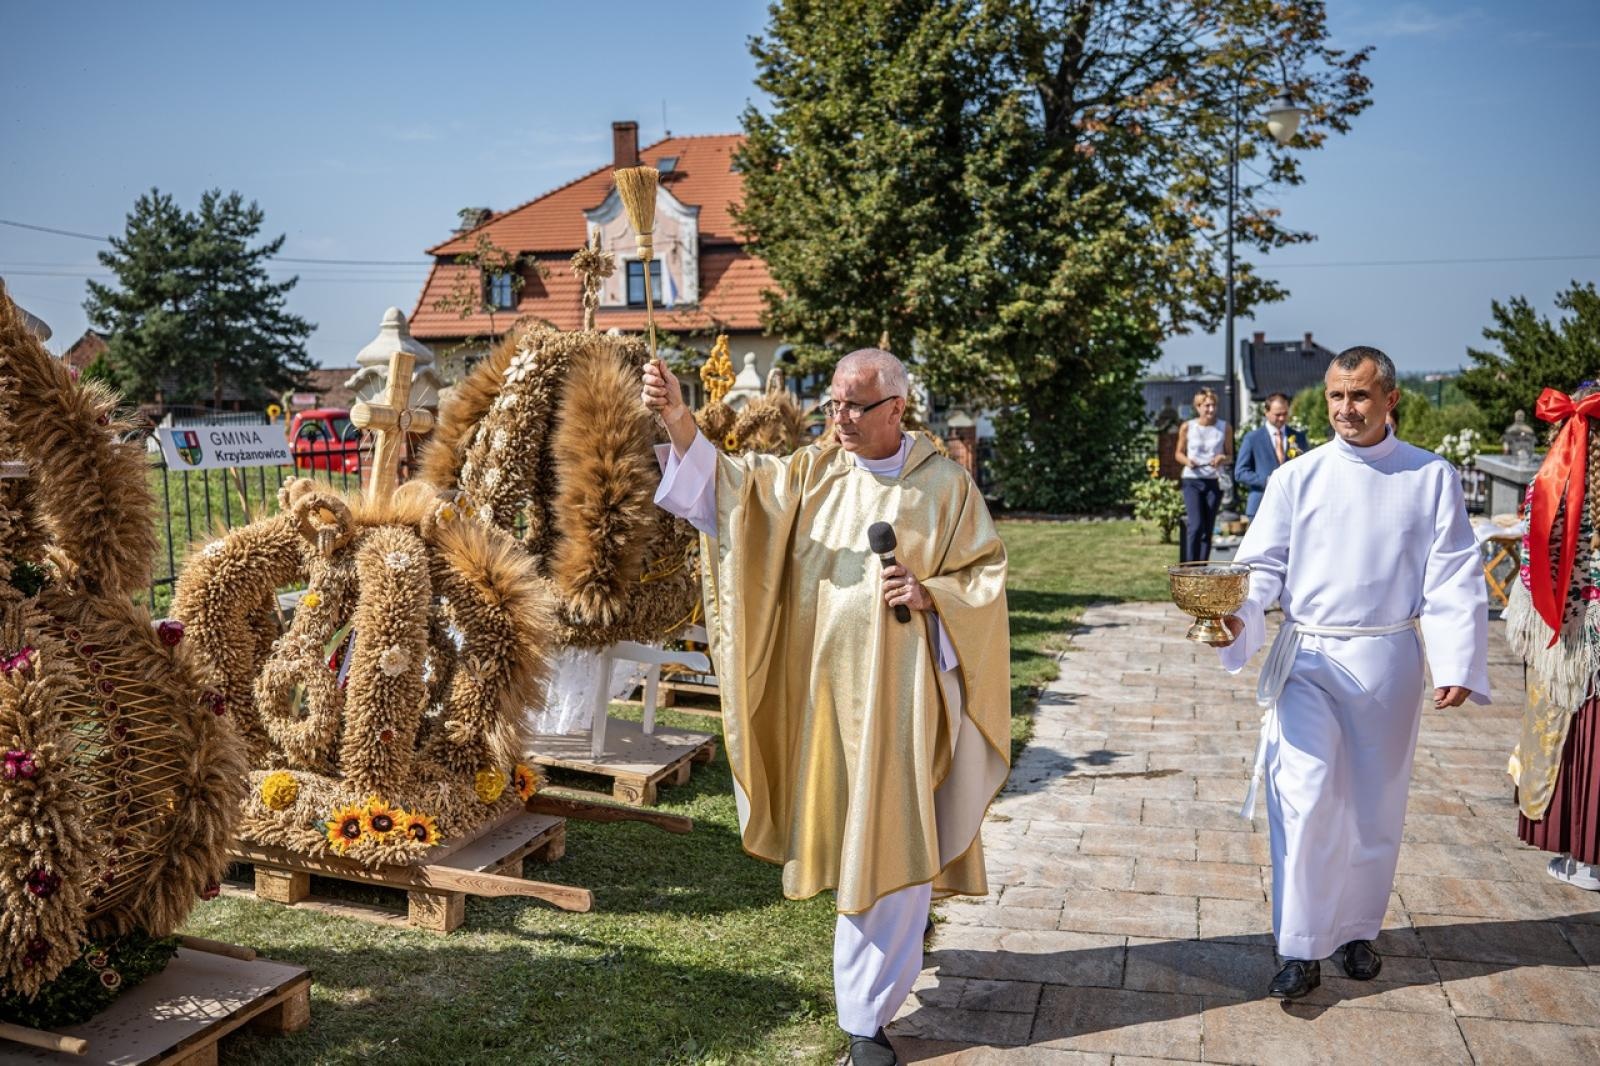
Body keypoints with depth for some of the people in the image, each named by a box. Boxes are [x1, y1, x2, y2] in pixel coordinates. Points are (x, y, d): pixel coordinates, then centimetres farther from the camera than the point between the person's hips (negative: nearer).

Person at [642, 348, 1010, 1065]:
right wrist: (681, 425, -29)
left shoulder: (945, 484, -3)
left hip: (899, 692, -3)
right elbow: (729, 486, -13)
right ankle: (887, 952, 47)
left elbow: (987, 575, 1)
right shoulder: (810, 472, 2)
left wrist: (933, 592, -18)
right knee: (841, 834, 18)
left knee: (891, 842, 0)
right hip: (825, 689, 3)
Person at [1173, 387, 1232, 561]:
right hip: (1192, 481, -2)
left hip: (1214, 482, 2)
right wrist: (1186, 461, -11)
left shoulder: (1224, 428, 3)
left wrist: (1223, 458, -12)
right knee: (1195, 525, -16)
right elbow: (1179, 453, 11)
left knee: (1207, 529, 5)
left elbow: (1230, 456, 11)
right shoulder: (1187, 427, 0)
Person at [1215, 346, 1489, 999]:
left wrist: (1456, 665, -8)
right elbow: (1264, 564, 0)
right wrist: (1239, 616, -20)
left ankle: (1358, 930, 31)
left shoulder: (1432, 478, 1)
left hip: (1389, 660, 1)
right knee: (1306, 798, -11)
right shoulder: (1297, 478, 1)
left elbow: (1453, 578, 0)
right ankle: (1301, 950, 0)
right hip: (1307, 659, -1)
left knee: (1376, 807, 12)